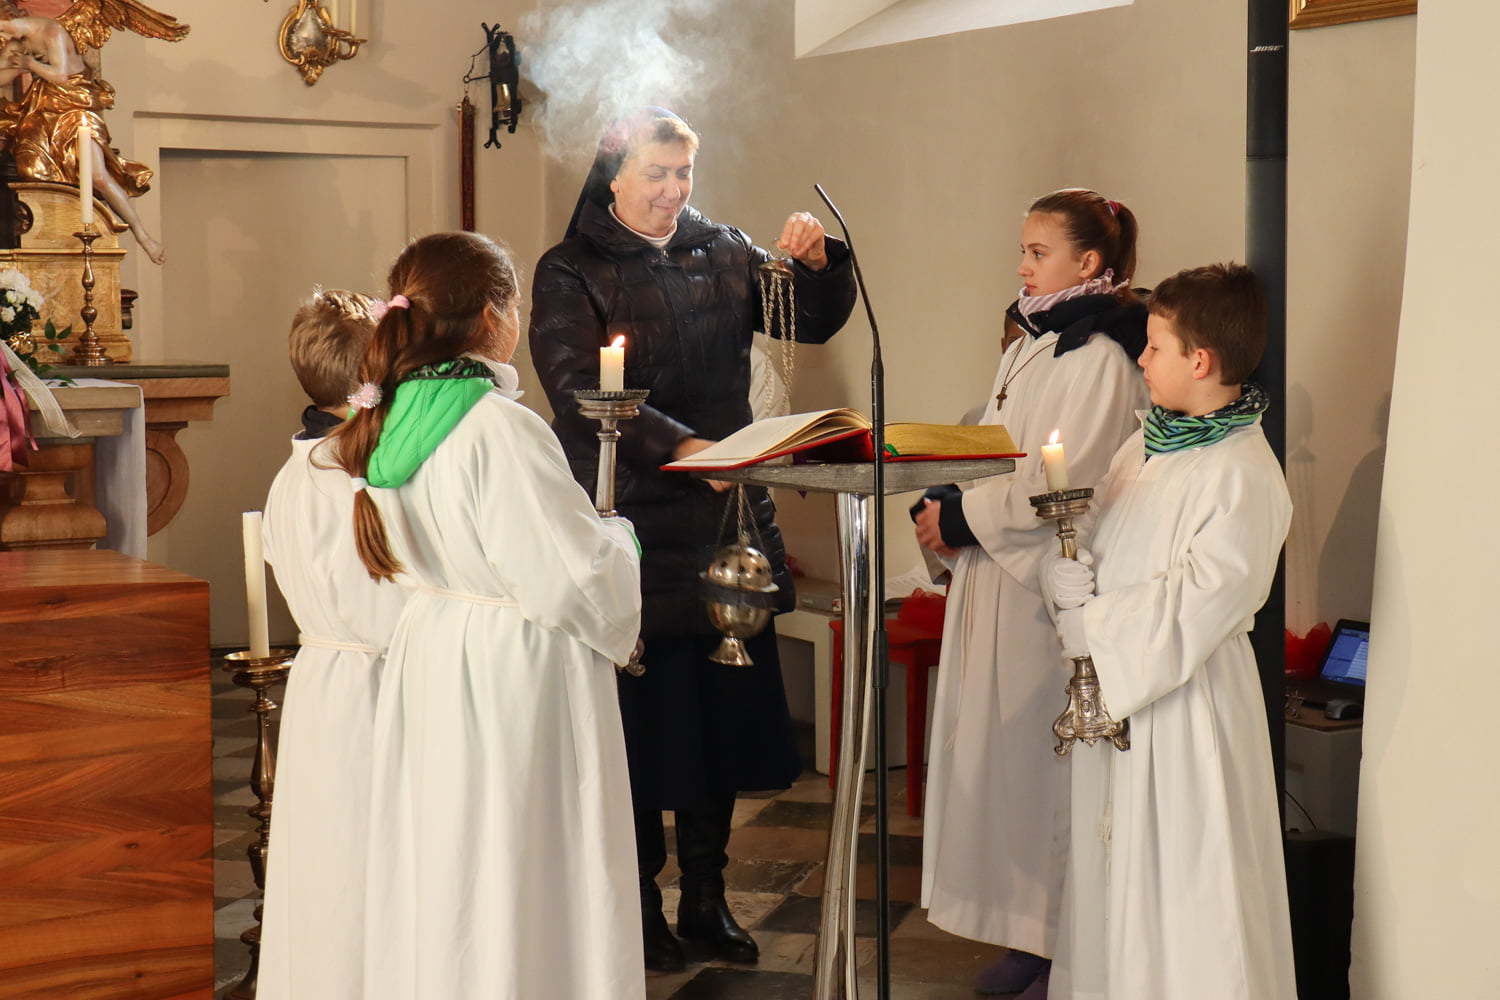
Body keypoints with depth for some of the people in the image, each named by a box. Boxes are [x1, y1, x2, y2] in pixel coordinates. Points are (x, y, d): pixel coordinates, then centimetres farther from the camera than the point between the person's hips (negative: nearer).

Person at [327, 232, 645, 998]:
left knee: (439, 877, 15)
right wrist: (619, 540, 1)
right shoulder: (502, 428, -21)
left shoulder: (392, 421, 4)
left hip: (427, 658, 8)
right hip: (519, 675, -8)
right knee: (517, 884, 1)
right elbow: (573, 572, -21)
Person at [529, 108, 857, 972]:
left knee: (725, 710, 8)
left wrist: (819, 261, -12)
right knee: (641, 718, 1)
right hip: (631, 529, -4)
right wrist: (680, 447, -30)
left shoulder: (722, 253, 10)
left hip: (727, 523, 4)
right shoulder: (570, 275, -3)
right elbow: (582, 394, -16)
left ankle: (706, 895, 22)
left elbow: (814, 321, 10)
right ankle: (639, 901, 16)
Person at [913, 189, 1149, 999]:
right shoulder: (1029, 346, 14)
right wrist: (944, 507, 1)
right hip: (995, 576, 9)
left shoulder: (1099, 361, -14)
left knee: (1044, 757, -2)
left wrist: (961, 518, -15)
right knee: (998, 748, 12)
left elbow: (1061, 488, -20)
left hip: (1053, 589, -9)